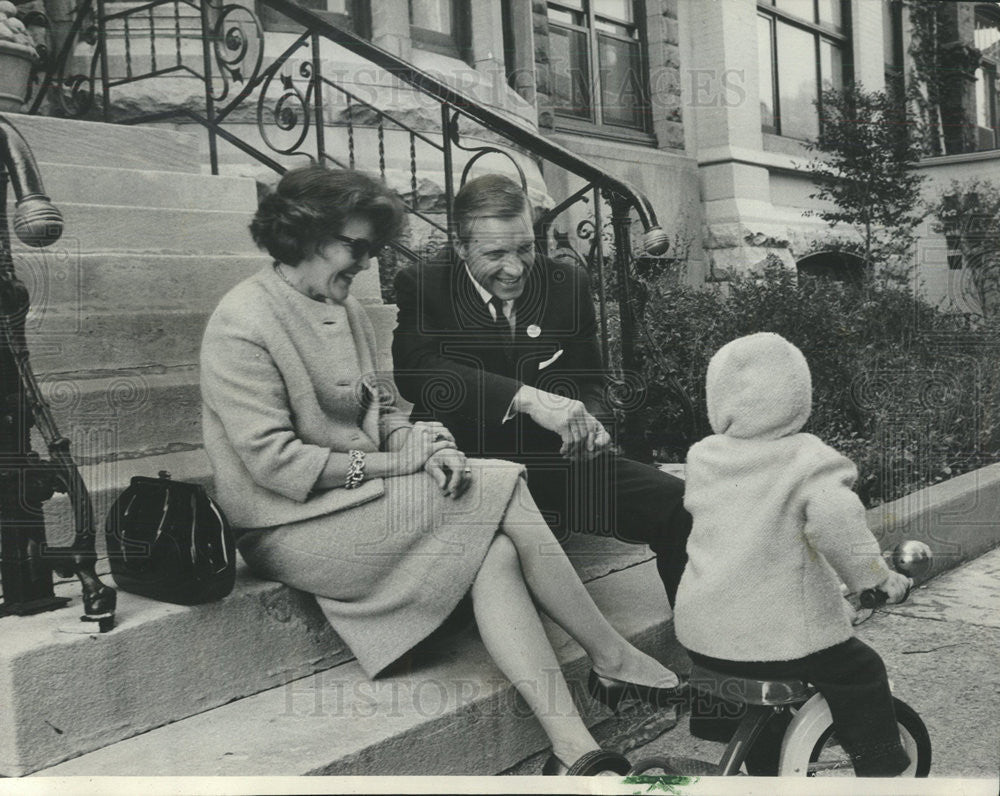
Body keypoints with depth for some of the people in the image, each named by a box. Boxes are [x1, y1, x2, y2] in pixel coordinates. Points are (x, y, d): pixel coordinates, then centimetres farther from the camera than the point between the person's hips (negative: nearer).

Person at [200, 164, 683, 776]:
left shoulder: (343, 308, 12)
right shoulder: (243, 325, -15)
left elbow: (377, 408, 14)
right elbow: (273, 460, -20)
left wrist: (423, 443, -9)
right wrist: (392, 463, -17)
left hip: (355, 499, 8)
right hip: (293, 527, -8)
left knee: (495, 554, -20)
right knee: (501, 492, -17)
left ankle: (574, 749, -21)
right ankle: (611, 655, -3)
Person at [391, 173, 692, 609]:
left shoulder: (568, 283, 9)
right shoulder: (422, 286, -2)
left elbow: (590, 382, 15)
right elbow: (418, 371, -22)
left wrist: (587, 422, -11)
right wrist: (529, 398, -34)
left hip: (556, 460, 4)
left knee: (681, 505, -17)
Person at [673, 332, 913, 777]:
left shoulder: (703, 458, 4)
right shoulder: (806, 460, -11)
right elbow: (835, 521, -27)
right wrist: (876, 576, -15)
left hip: (701, 635, 5)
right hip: (779, 637, -5)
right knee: (861, 673, 15)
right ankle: (879, 769, 18)